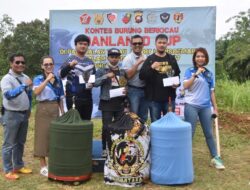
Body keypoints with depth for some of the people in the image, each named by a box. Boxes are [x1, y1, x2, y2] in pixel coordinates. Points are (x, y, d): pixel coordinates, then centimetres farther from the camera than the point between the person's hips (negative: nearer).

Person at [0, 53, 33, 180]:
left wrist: (29, 110, 18)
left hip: (24, 114, 7)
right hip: (11, 115, -7)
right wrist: (23, 86, -39)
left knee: (20, 143, 16)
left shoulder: (26, 78, 7)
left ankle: (18, 166, 29)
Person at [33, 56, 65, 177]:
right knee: (43, 136, -1)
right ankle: (43, 166, 8)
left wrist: (63, 112, 11)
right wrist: (47, 79, -22)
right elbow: (36, 92, -22)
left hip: (55, 110, 4)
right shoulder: (38, 79, -2)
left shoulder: (58, 80, 10)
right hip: (43, 110, -4)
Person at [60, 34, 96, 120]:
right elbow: (61, 74, -17)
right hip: (73, 97, -5)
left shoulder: (90, 62, 12)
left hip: (87, 97, 5)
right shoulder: (70, 59, -3)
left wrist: (92, 83, -1)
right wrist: (70, 66, -35)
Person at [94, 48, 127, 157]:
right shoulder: (102, 71, 4)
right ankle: (105, 149, 9)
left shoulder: (123, 72, 13)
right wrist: (106, 76, -21)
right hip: (107, 103, -3)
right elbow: (95, 83, -11)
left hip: (120, 103, 3)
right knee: (106, 127, -3)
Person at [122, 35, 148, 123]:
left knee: (143, 116, 13)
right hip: (133, 90, -6)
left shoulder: (146, 58, 10)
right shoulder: (128, 59, -7)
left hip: (145, 89, 6)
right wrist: (138, 63, -19)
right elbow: (128, 75, -17)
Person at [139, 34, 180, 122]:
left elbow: (177, 74, 18)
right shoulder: (150, 59, 0)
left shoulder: (172, 59, 10)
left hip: (169, 97, 3)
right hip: (154, 98, -2)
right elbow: (141, 76, -7)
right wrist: (151, 68, -22)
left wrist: (177, 83, -2)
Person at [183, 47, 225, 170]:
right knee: (189, 133, 2)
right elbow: (185, 86, -15)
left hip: (206, 107, 4)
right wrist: (195, 74, -21)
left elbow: (211, 92, 14)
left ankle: (215, 158, 18)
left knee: (209, 133, 9)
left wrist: (215, 107, 12)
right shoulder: (190, 71, -1)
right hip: (191, 106, -4)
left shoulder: (209, 74, 11)